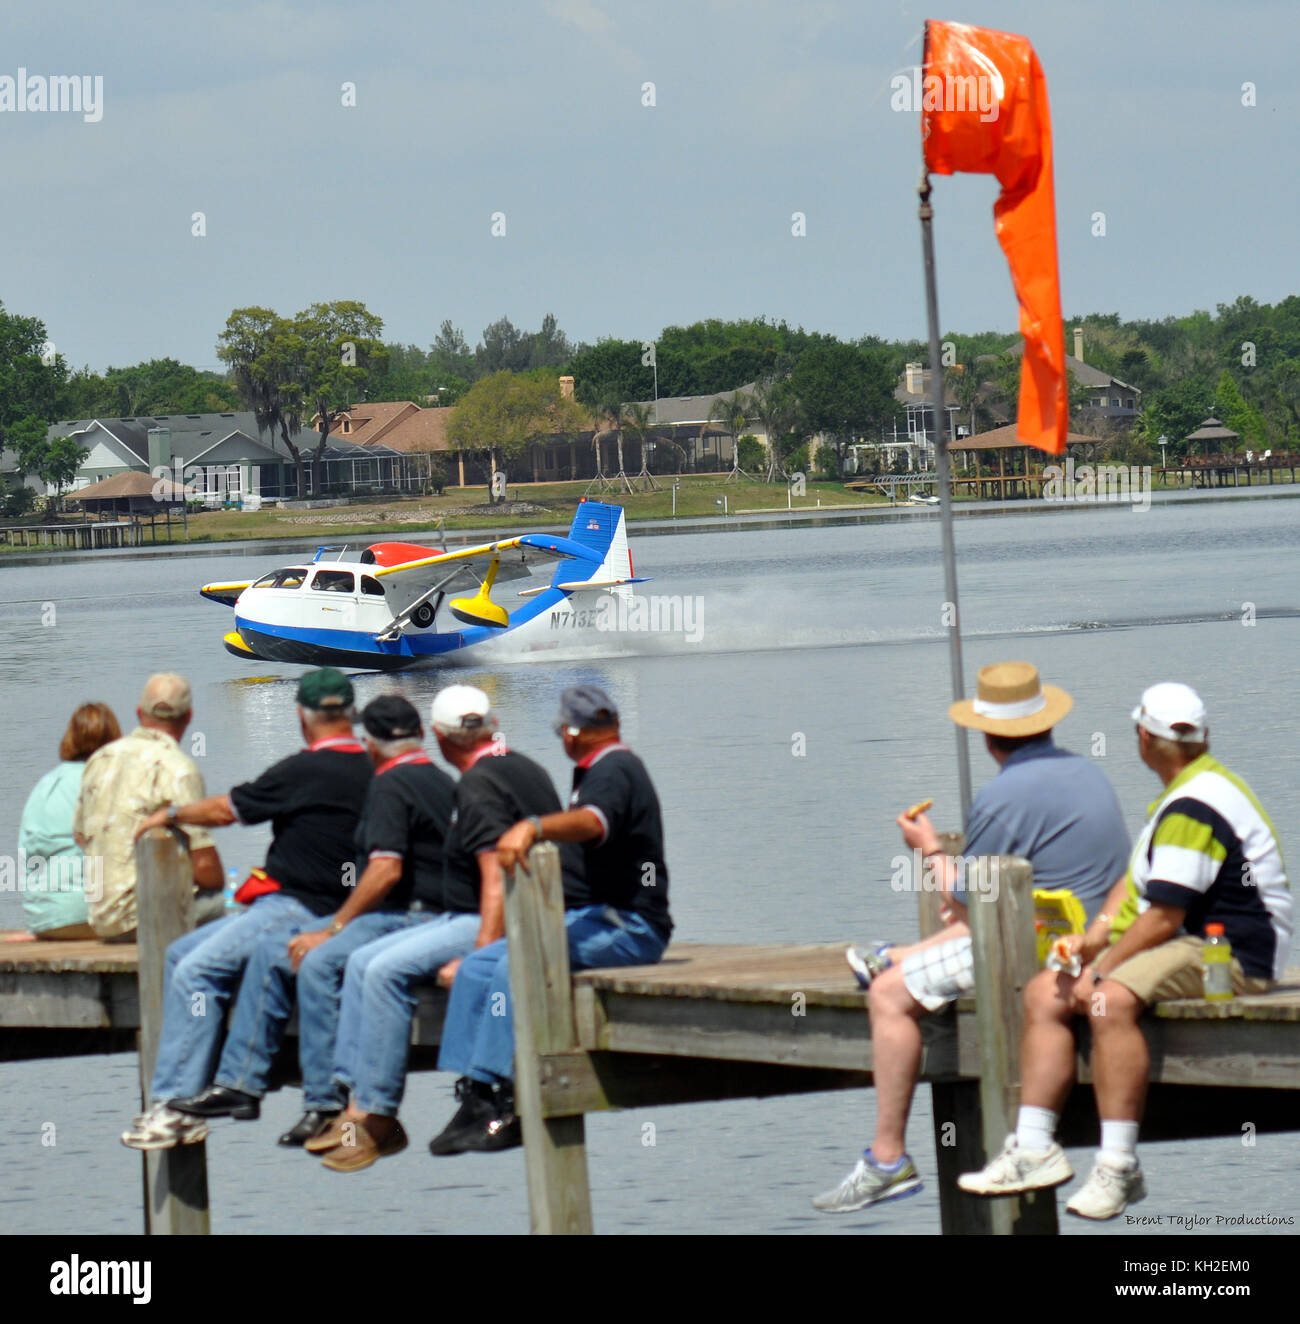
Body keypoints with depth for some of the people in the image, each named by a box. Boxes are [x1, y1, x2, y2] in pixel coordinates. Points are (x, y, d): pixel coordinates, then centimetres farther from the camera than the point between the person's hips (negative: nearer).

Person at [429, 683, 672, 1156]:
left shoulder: (614, 770, -10)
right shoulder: (596, 771, 23)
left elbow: (594, 821, -33)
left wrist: (533, 827, -49)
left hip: (627, 925, -10)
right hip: (592, 920, 10)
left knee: (518, 963, -31)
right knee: (477, 967, -4)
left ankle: (509, 1110, -32)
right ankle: (476, 1096, -14)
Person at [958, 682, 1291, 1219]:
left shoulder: (1194, 808, -17)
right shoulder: (1181, 796, 18)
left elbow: (1164, 918, -21)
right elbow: (1136, 879, 21)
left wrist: (1101, 968, -16)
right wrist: (1099, 931, 4)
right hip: (1187, 946, 11)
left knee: (1108, 998, -35)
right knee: (1044, 994, 2)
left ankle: (1117, 1167, -34)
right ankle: (1033, 1147, -6)